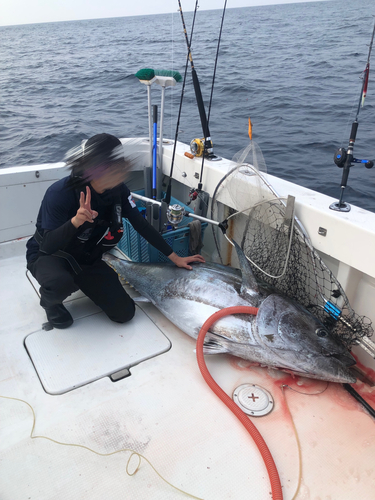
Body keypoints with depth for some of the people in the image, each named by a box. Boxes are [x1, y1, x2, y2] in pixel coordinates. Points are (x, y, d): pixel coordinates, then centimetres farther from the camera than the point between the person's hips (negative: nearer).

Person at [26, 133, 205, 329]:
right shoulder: (60, 193, -30)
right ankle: (50, 302, 0)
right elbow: (48, 246, -32)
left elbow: (141, 225, -8)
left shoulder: (117, 190, -16)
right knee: (60, 282, -40)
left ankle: (81, 283, 22)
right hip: (48, 256, -4)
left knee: (124, 313, -4)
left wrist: (175, 257, -6)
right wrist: (75, 221, -51)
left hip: (86, 258, 4)